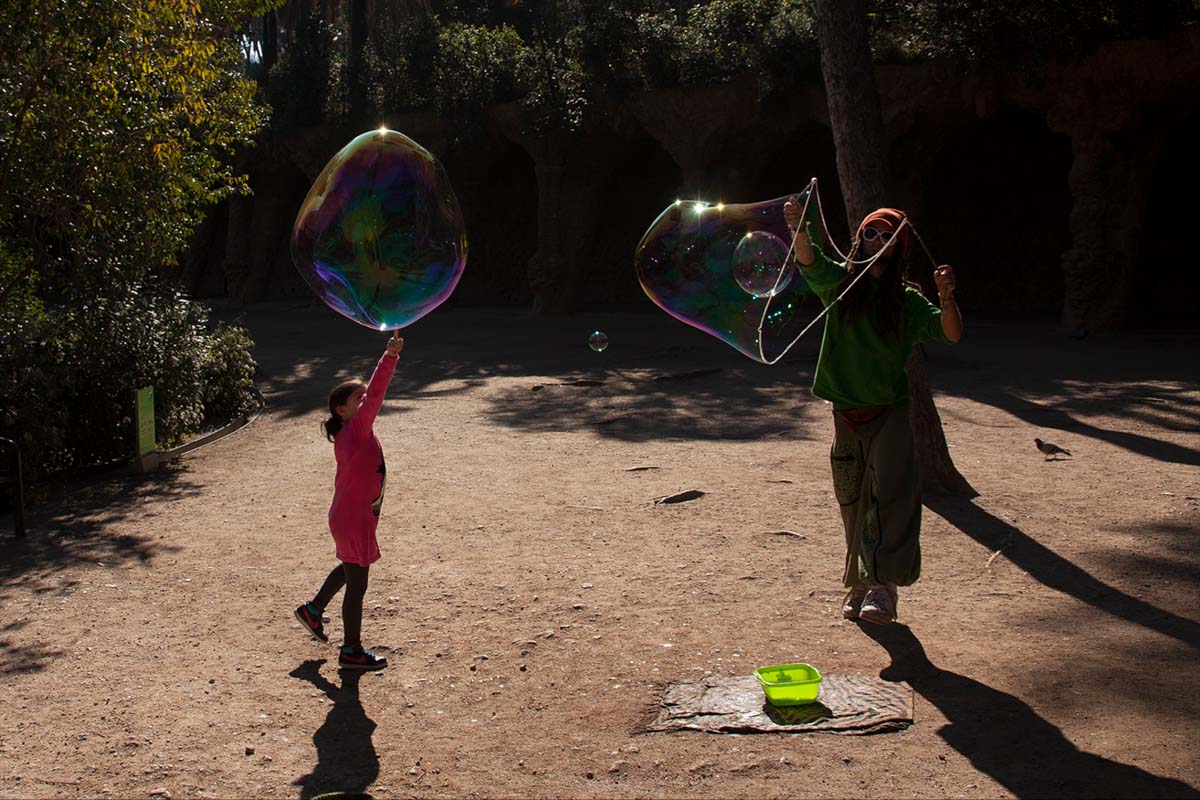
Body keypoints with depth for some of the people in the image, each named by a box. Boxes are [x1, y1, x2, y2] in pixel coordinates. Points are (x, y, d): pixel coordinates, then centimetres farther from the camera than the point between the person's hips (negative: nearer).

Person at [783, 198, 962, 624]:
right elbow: (810, 260, -17)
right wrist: (798, 229, -38)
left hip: (890, 413, -2)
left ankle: (883, 584, -14)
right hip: (846, 412, 2)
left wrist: (946, 298, -27)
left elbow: (951, 335, -7)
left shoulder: (907, 300, 1)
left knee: (891, 496, -14)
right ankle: (858, 584, 20)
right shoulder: (841, 282, 2)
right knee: (853, 503, 9)